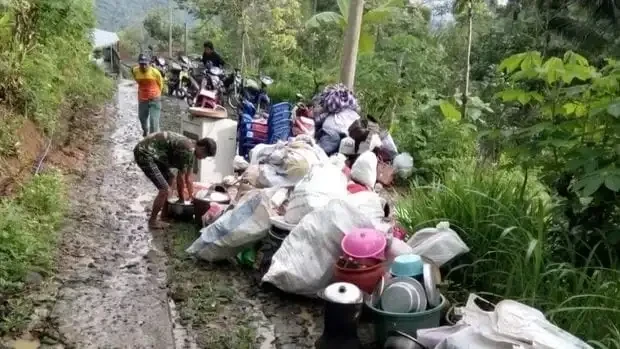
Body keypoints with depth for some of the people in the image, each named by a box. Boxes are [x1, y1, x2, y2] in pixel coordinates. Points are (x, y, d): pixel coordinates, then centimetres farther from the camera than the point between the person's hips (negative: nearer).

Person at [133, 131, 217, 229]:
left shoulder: (191, 151, 11)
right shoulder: (187, 150, -19)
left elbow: (188, 178, 21)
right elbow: (180, 178, -12)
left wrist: (191, 197, 25)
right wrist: (182, 200, 1)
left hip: (152, 153, 11)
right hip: (145, 154, -11)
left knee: (170, 179, 21)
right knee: (165, 190, -11)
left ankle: (164, 216, 27)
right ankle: (152, 221, 6)